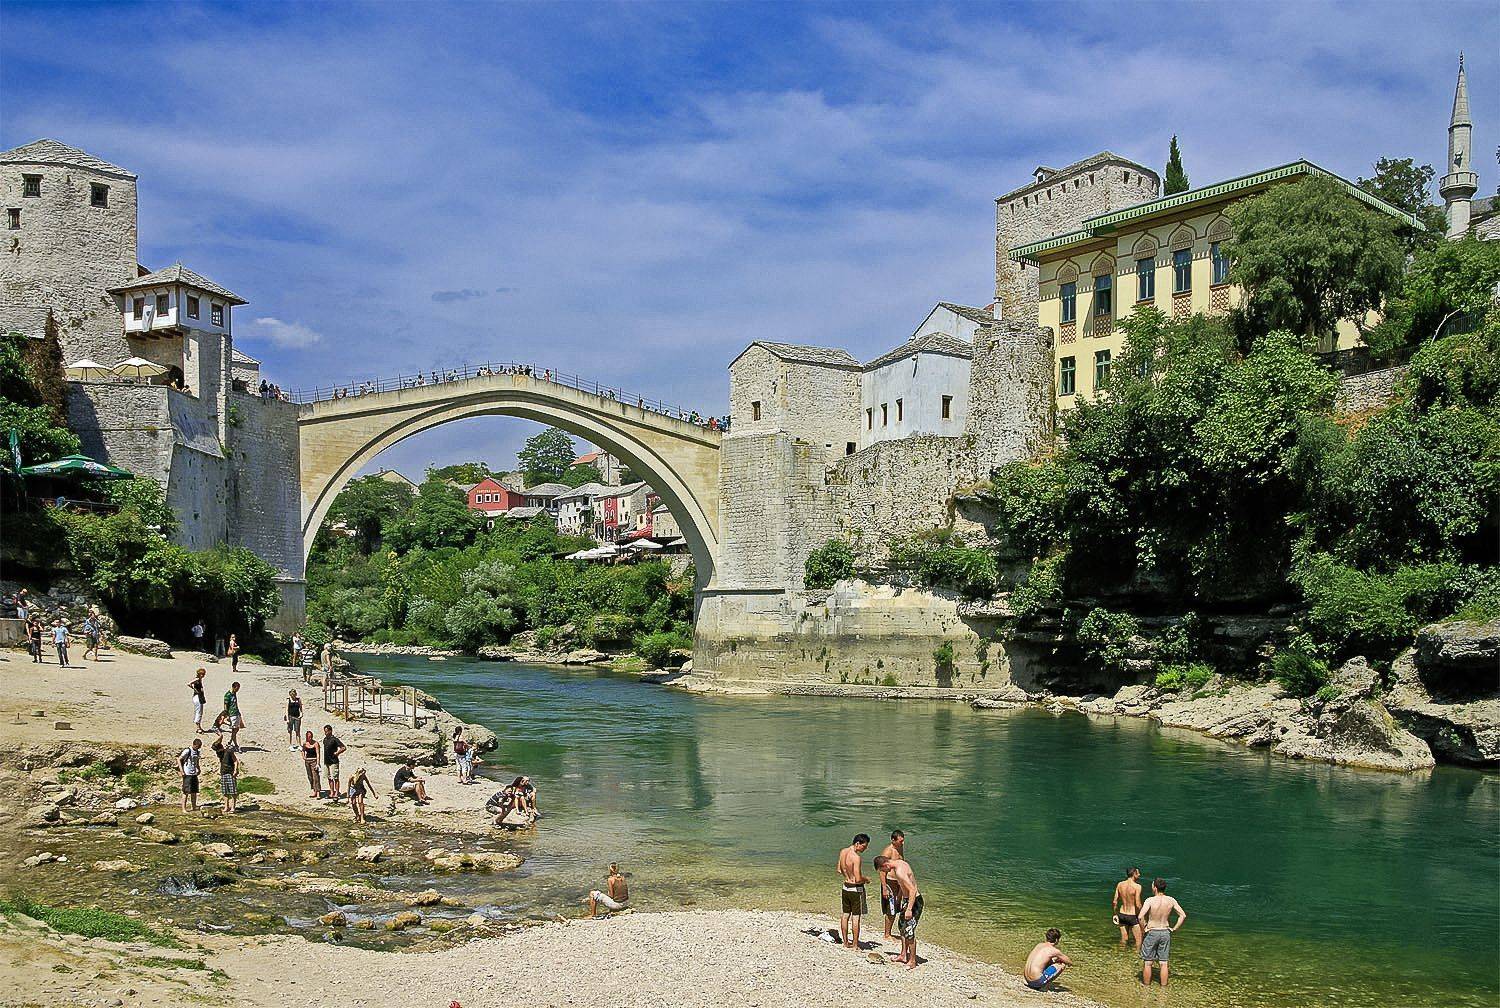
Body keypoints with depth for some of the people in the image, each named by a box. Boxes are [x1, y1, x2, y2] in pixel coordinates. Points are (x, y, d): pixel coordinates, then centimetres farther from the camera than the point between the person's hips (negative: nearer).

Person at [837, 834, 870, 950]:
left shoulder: (843, 852, 0)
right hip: (856, 889, -7)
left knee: (845, 915, 14)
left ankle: (846, 942, 24)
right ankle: (855, 945, 8)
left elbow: (838, 869, 14)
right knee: (855, 918, 2)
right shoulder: (856, 857, -25)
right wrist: (866, 879, -6)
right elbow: (858, 879, -26)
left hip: (845, 887, 7)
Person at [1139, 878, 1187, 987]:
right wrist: (1174, 928, 2)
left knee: (1147, 962, 10)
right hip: (1165, 933, 4)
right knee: (1164, 963, 13)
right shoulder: (1171, 900, -6)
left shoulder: (1150, 901, -19)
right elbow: (1183, 915, -3)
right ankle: (1163, 986, 19)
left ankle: (1146, 986, 20)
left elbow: (1141, 917, -28)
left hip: (1152, 933, -4)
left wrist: (1143, 928, -11)